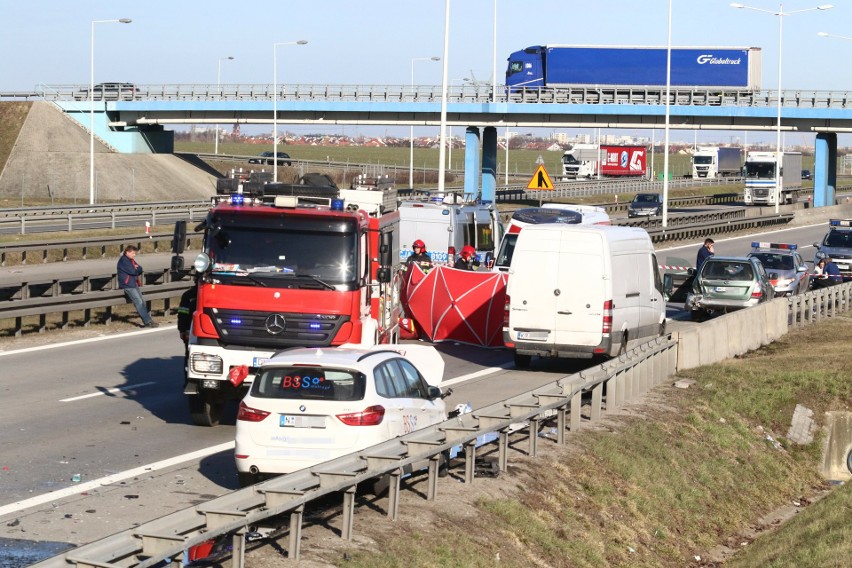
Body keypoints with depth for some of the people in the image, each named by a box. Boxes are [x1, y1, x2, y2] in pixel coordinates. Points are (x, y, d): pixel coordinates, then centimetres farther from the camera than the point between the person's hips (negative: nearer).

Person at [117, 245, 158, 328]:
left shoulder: (131, 260, 18)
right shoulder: (123, 260, -12)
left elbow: (140, 269, 13)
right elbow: (132, 271, -18)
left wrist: (137, 268, -9)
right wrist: (138, 270, 3)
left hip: (134, 284, 9)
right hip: (127, 286, -9)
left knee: (142, 302, 3)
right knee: (139, 302, -14)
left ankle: (147, 321, 1)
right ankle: (147, 321, -16)